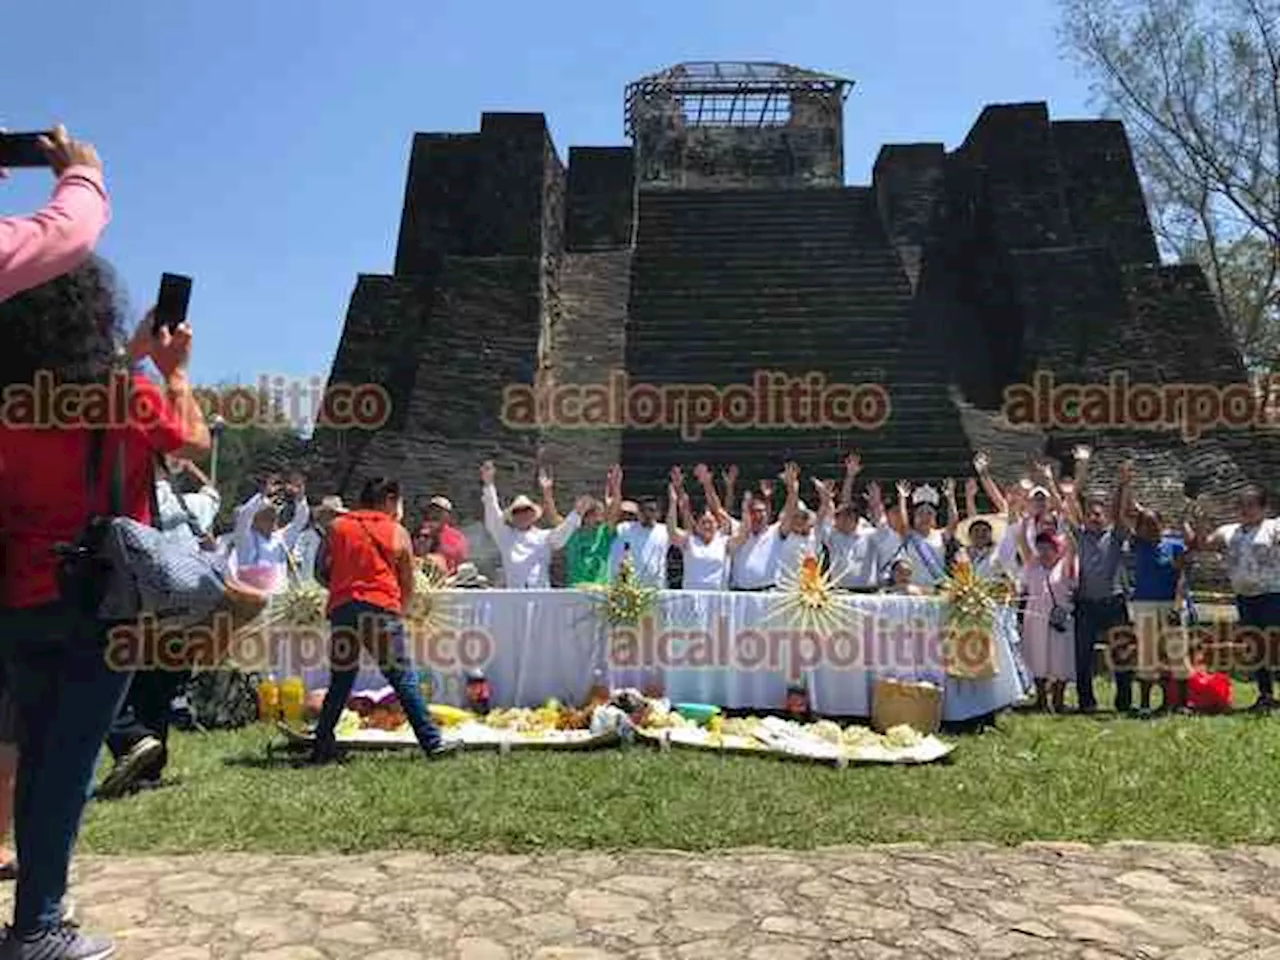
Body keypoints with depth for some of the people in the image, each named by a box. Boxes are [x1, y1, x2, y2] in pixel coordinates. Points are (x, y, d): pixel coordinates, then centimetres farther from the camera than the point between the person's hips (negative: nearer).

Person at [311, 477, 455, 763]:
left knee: (340, 681, 15)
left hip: (342, 608, 3)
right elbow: (408, 585, 9)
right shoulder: (398, 532, 7)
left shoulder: (337, 526, 12)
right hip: (382, 609, -3)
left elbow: (322, 569, 11)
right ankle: (433, 743, 2)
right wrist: (400, 610, 24)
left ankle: (322, 746, 17)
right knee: (404, 680, 2)